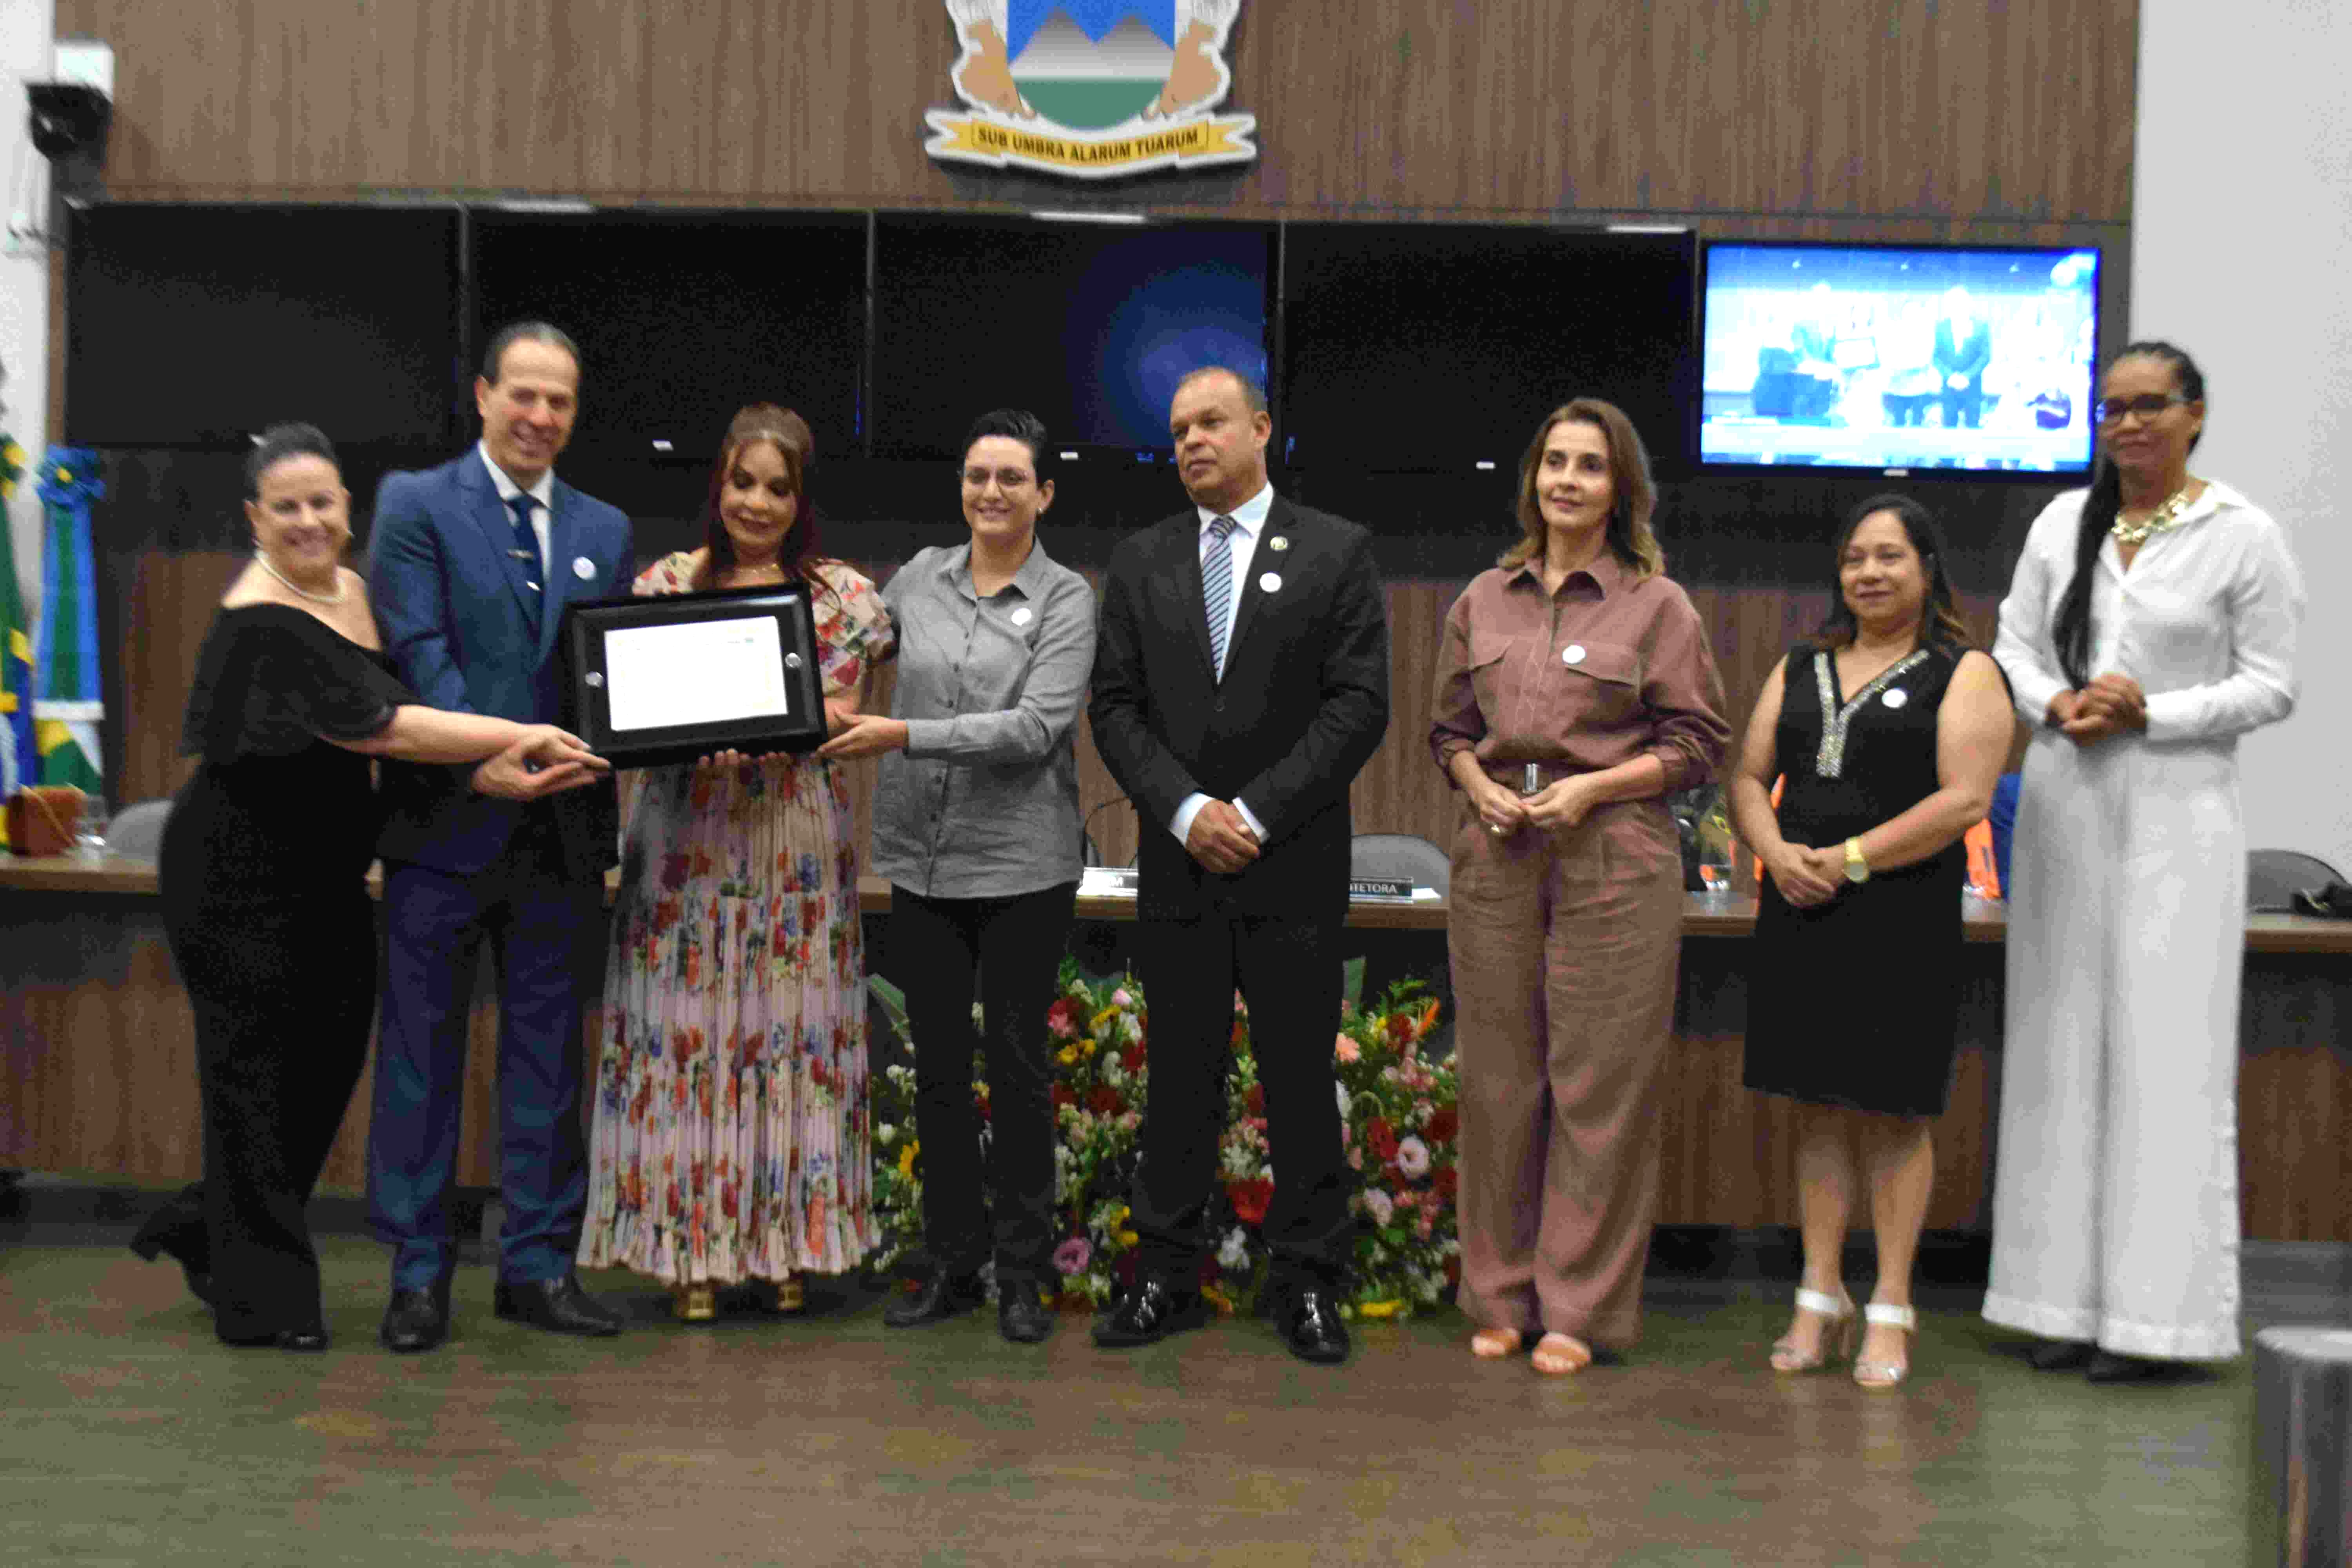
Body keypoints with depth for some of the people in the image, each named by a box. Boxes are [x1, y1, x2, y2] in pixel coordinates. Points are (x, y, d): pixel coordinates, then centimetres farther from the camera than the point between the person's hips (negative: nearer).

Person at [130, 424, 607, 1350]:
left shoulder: (352, 590, 7)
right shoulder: (262, 623, -20)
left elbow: (388, 717, 10)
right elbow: (378, 728, -27)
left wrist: (491, 764, -5)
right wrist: (519, 738, -26)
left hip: (327, 873, 8)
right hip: (242, 879, -8)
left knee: (326, 1065, 12)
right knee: (257, 1070, 0)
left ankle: (201, 1233, 32)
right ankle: (260, 1298, 12)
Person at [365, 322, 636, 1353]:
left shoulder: (603, 529, 13)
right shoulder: (417, 504, 0)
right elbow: (418, 650, -10)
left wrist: (606, 830, -8)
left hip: (560, 831, 4)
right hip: (446, 821, -4)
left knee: (547, 1054, 9)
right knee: (422, 1051, 3)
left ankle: (538, 1265, 18)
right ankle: (418, 1270, 13)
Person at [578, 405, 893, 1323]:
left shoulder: (841, 594, 7)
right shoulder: (665, 583, 8)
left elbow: (839, 714, 0)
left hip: (797, 840, 0)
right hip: (686, 839, 0)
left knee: (792, 1028, 2)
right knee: (683, 1028, -1)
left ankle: (780, 1246, 12)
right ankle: (693, 1249, 7)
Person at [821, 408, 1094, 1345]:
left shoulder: (1066, 598, -6)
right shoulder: (921, 576, 7)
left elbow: (1037, 728, -18)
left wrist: (905, 736, -23)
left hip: (1022, 868, -4)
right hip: (921, 861, 4)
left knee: (1017, 1068, 4)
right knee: (939, 1067, 10)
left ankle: (1023, 1275, 17)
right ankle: (953, 1266, 22)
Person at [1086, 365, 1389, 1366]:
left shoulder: (1336, 552, 1)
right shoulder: (1139, 562, 9)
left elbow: (1359, 704, -6)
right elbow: (1115, 708, 4)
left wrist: (1256, 813, -13)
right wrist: (1187, 811, -12)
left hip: (1294, 868, -2)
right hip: (1177, 869, 3)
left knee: (1301, 1078, 5)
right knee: (1179, 1079, 9)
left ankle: (1309, 1284, 16)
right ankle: (1168, 1276, 18)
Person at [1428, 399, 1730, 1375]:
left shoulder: (1657, 605, 2)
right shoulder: (1484, 600, 12)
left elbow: (1699, 743, 0)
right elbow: (1448, 728, 18)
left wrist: (1592, 786, -12)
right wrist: (1480, 786, -2)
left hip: (1614, 863, -3)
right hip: (1497, 857, 3)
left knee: (1600, 1083, -1)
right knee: (1498, 1079, 7)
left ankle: (1580, 1307, 9)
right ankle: (1501, 1295, 19)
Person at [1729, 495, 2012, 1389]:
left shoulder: (1964, 675, 0)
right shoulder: (1800, 668, 16)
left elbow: (1965, 799, -10)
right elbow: (1749, 778, 13)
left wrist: (1849, 860, -15)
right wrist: (1776, 853, -7)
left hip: (1902, 919, -4)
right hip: (1799, 914, 5)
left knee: (1893, 1111, 0)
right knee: (1818, 1106, 8)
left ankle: (1891, 1312, 9)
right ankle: (1821, 1302, 16)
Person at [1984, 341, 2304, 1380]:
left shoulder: (2243, 536, -2)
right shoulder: (2062, 523, 10)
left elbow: (2272, 684, -3)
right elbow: (2014, 642, 13)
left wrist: (2151, 713, -14)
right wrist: (2055, 704, -6)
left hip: (2176, 811, -4)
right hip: (2063, 802, 4)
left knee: (2166, 1047, -4)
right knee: (2061, 1040, 5)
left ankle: (2151, 1310, 2)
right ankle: (2069, 1298, 12)